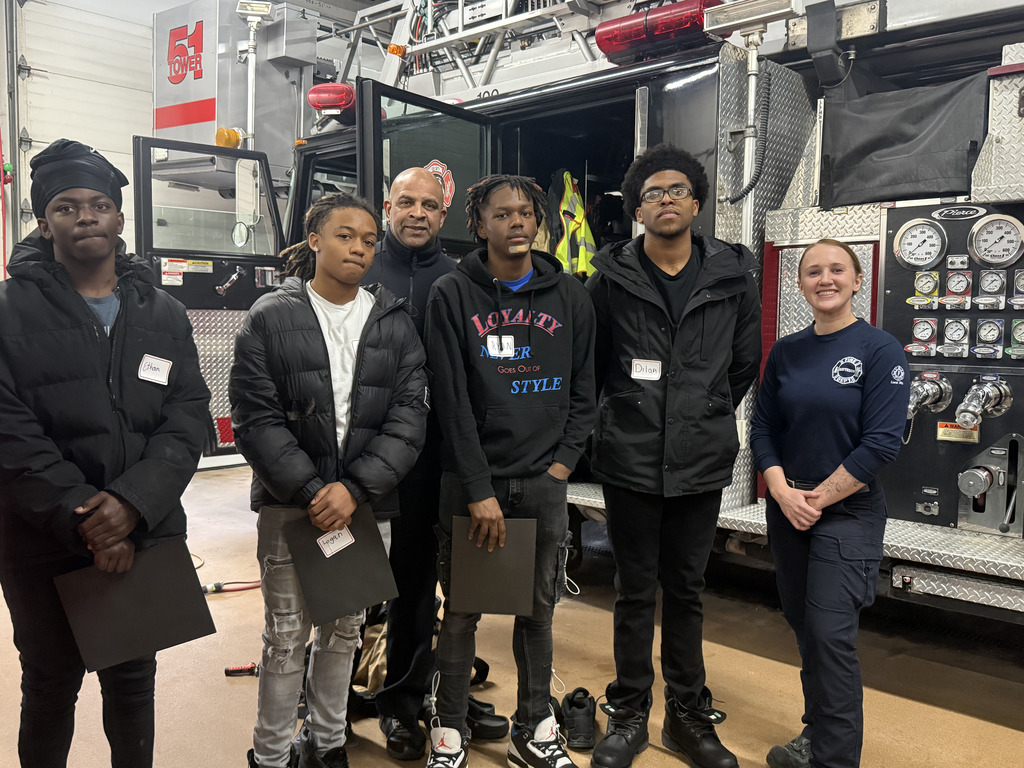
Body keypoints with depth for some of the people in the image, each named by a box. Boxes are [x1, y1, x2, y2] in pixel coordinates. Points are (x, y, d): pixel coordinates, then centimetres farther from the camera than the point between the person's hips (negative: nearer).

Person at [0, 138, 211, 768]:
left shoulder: (165, 315, 5)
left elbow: (190, 416, -4)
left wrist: (130, 502, -17)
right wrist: (83, 522, -19)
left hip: (146, 537, 2)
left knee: (134, 680, 17)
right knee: (51, 686, 15)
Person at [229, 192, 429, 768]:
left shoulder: (396, 325, 6)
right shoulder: (269, 318, 0)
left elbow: (409, 417, -2)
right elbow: (256, 419, -6)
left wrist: (355, 489, -13)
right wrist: (310, 491, -15)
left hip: (367, 504, 3)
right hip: (290, 505, -2)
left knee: (345, 631, 15)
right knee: (287, 638, 5)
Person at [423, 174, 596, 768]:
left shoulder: (571, 296, 6)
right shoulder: (453, 295, -3)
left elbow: (583, 391, 9)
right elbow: (452, 399, -9)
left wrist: (563, 462, -2)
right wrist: (480, 490, -14)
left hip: (544, 480, 3)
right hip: (471, 478, -2)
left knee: (538, 608, 12)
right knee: (461, 611, 7)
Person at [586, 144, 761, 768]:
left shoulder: (733, 275, 2)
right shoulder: (613, 277, -3)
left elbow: (746, 363, 11)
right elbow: (588, 361, 7)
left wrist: (707, 418, 12)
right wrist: (627, 415, 8)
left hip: (703, 462, 2)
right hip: (630, 461, -1)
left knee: (687, 590, 15)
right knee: (635, 591, 10)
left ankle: (689, 713, 32)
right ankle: (630, 713, 28)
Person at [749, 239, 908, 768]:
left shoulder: (880, 350, -9)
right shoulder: (786, 352, 5)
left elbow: (881, 442, -15)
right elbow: (763, 426, 4)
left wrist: (818, 498, -14)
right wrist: (782, 491, -10)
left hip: (848, 512, -5)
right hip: (786, 509, 5)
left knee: (830, 633, -8)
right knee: (802, 625, 14)